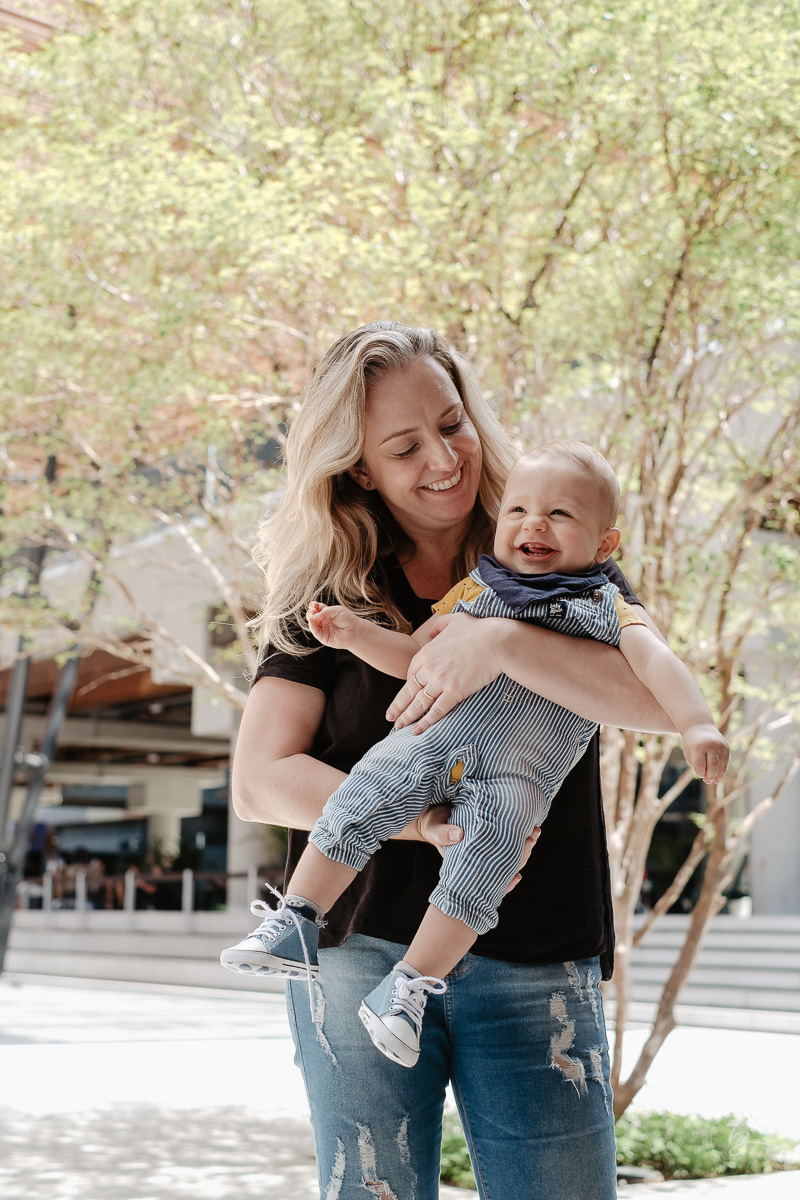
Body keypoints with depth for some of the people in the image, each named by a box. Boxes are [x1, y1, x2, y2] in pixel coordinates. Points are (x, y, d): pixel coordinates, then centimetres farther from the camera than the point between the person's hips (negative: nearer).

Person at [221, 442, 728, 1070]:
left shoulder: (606, 609, 10)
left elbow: (657, 662, -4)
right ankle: (296, 926, -4)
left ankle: (412, 984, -10)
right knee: (356, 806, -14)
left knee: (482, 865, -19)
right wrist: (356, 633, 3)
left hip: (520, 773, -2)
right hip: (431, 735, 3)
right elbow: (415, 657, 19)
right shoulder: (475, 589, 20)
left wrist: (697, 725, -20)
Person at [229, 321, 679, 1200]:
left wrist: (503, 643, -22)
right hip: (361, 953, 0)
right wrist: (432, 828, -15)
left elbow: (668, 704, -8)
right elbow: (259, 781, -2)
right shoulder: (329, 599, 7)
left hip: (538, 967, 0)